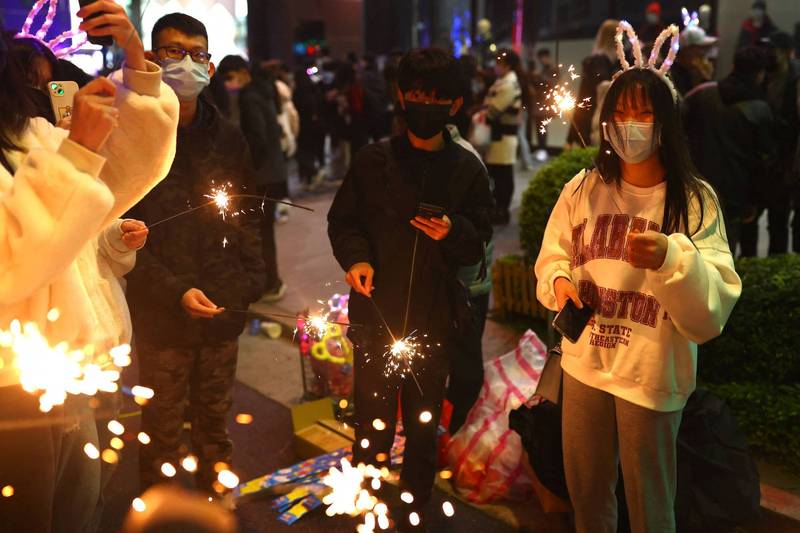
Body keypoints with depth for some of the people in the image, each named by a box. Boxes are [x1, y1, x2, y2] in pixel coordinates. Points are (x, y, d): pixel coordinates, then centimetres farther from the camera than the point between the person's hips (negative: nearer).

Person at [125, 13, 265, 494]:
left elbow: (247, 215, 14)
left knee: (215, 419, 18)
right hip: (162, 313, -4)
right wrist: (175, 291, -17)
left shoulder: (228, 138, 7)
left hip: (224, 308, 4)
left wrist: (252, 278, 2)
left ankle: (216, 502, 35)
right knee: (163, 427, 8)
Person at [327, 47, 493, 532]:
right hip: (377, 314, -1)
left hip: (435, 320, 1)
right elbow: (343, 219, 8)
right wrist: (355, 256, -11)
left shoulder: (468, 169, 2)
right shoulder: (374, 160, 0)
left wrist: (453, 232, -17)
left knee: (424, 430, 13)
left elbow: (478, 245, 4)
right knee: (372, 427, 8)